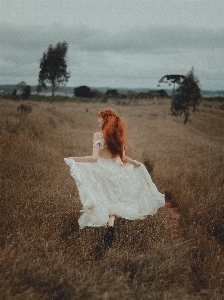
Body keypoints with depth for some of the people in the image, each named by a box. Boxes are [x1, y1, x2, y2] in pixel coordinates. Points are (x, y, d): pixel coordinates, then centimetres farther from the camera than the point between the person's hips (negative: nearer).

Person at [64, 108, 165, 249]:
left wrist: (74, 159, -15)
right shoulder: (118, 136, 2)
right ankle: (110, 229, -3)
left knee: (103, 202, 12)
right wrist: (135, 162, 24)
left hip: (101, 171, -4)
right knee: (112, 202, 10)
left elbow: (94, 158, -20)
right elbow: (124, 158, 4)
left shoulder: (98, 135, -13)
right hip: (115, 172, 5)